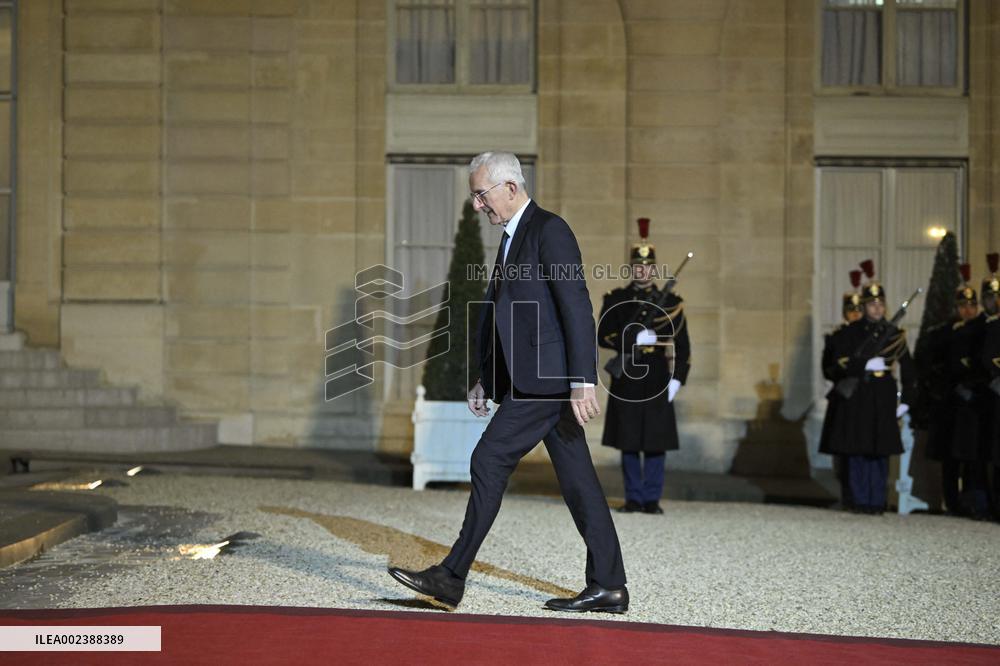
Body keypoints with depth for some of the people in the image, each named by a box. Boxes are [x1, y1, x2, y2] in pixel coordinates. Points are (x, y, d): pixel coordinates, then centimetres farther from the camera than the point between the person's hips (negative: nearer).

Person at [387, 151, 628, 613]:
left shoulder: (549, 230, -10)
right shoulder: (511, 238, 20)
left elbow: (577, 309, -16)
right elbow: (498, 312, 24)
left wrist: (583, 381, -21)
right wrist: (485, 378, 19)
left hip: (548, 376, -10)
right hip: (533, 379, 10)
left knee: (490, 460, -10)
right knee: (576, 478, 8)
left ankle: (451, 578, -5)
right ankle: (608, 587, 11)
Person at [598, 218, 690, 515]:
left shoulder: (670, 302, 7)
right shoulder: (615, 299, 8)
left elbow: (682, 346, 6)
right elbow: (603, 335, -2)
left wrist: (677, 379, -4)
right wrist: (636, 338, -14)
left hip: (656, 381, 0)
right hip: (625, 380, 1)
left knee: (656, 441, -1)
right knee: (628, 441, 3)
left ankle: (652, 499, 5)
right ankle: (633, 498, 10)